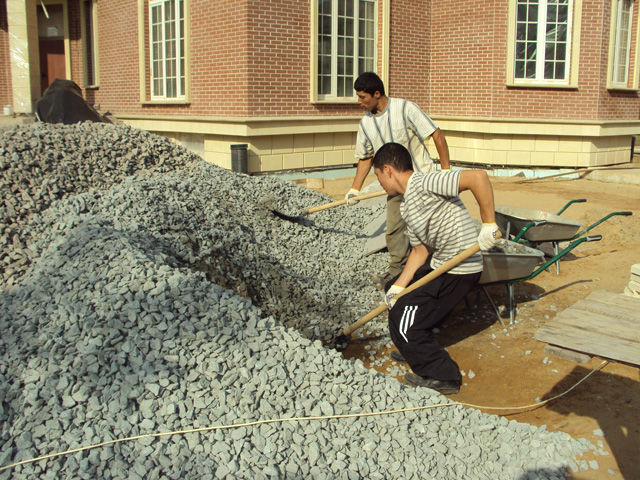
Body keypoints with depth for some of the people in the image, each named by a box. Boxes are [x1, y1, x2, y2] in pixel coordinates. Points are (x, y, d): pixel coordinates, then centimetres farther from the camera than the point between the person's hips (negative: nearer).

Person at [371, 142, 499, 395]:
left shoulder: (424, 184, -20)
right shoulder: (406, 206, 11)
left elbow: (477, 177, -30)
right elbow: (420, 250, 14)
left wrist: (489, 225, -26)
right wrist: (398, 288, 6)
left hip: (460, 269, -10)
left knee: (403, 323, -7)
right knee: (393, 289, 23)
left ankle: (441, 376, 9)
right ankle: (416, 349, 36)